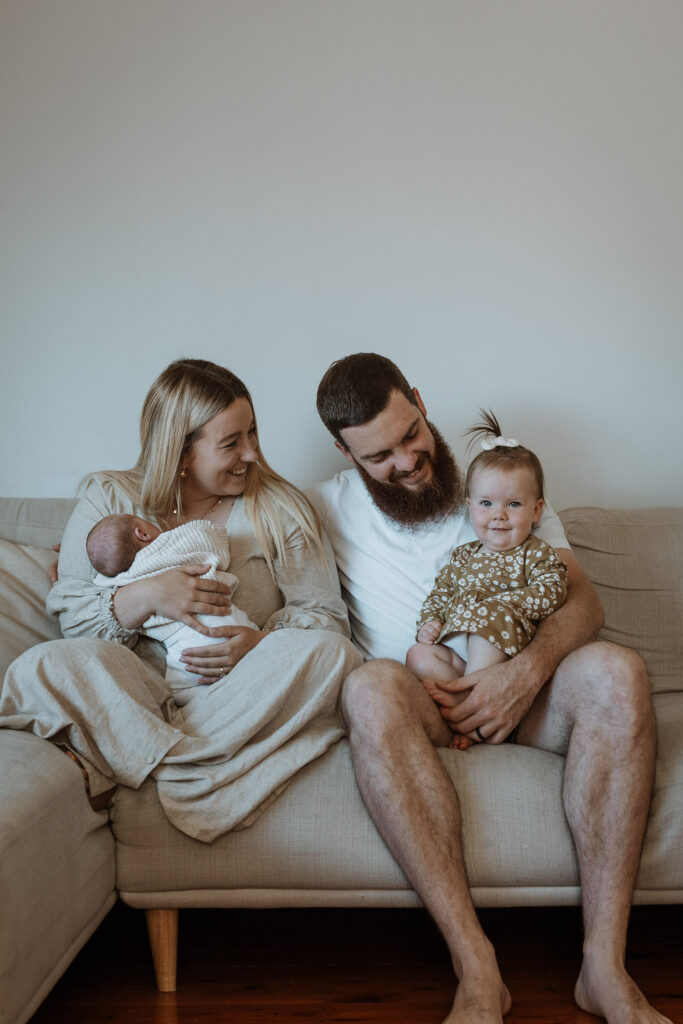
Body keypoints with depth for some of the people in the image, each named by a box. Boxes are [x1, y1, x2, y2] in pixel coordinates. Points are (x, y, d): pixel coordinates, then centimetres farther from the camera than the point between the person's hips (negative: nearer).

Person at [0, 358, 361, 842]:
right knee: (41, 667, -28)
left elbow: (327, 615, 3)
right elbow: (71, 614, 3)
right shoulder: (109, 499, 8)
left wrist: (263, 640, -18)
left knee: (331, 654, -31)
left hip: (248, 694, 1)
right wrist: (145, 596, -17)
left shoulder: (281, 507, 8)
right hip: (141, 689, -1)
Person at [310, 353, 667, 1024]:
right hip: (418, 703, -1)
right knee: (371, 686, -37)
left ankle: (604, 965, -31)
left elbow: (582, 601, 2)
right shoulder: (330, 507, 12)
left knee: (617, 672, -31)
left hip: (513, 692, 1)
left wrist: (528, 670, -17)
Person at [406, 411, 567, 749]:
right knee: (418, 655, -17)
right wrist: (428, 622, 3)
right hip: (456, 651, 5)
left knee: (493, 617, -32)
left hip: (507, 650, -5)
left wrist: (500, 603, -19)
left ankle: (465, 698, -31)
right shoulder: (462, 556, 22)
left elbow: (551, 592, -9)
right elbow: (438, 594, 25)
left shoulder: (537, 553, 7)